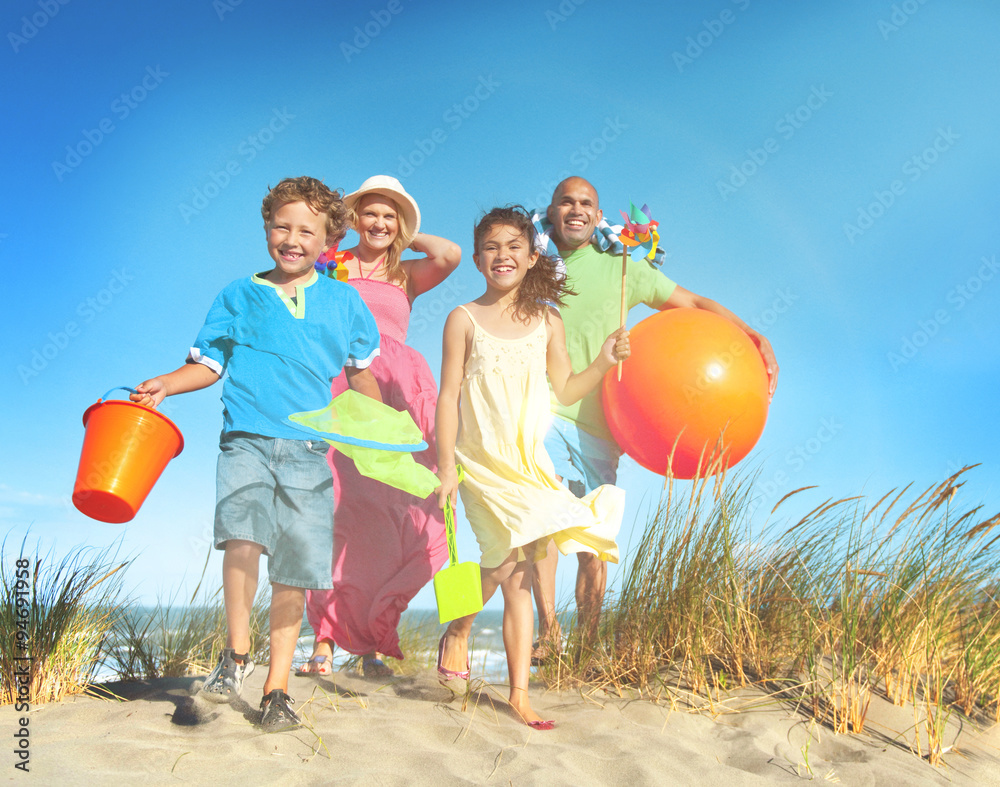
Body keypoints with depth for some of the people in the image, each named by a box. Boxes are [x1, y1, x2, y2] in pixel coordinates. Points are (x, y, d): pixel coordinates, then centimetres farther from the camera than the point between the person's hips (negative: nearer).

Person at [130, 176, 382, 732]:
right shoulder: (241, 295, 10)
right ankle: (237, 653, -2)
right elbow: (210, 363, 15)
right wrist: (166, 385, -2)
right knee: (243, 536, -25)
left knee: (296, 569, 2)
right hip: (247, 438, -1)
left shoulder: (344, 300, 11)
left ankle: (277, 687, 18)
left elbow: (360, 374, 19)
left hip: (309, 448, 1)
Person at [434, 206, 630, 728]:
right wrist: (445, 465, -8)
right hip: (482, 461, -3)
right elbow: (448, 396, -2)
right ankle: (457, 632, 11)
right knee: (514, 555, -18)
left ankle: (519, 693, 13)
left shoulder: (546, 322, 9)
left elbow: (566, 390, 14)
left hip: (531, 460, 3)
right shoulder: (465, 320, 1)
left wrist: (604, 360, 0)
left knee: (518, 574, 4)